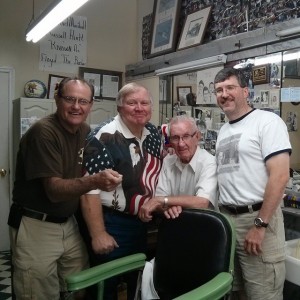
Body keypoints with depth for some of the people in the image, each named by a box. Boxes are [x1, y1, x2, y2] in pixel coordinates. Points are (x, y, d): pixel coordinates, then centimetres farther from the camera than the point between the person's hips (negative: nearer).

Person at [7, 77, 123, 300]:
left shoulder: (85, 131, 3)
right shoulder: (43, 132, -19)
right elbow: (54, 190, -24)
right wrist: (95, 182, -39)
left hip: (68, 223, 7)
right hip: (36, 227, -6)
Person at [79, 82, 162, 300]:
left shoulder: (153, 133, 1)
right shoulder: (105, 138, -22)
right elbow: (90, 190, -23)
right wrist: (98, 234, -23)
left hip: (143, 222, 7)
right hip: (112, 224, -7)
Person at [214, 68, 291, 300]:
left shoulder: (267, 121, -9)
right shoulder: (223, 130, 14)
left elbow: (280, 176, -17)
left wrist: (260, 225, -18)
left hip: (257, 217, -7)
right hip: (226, 217, 7)